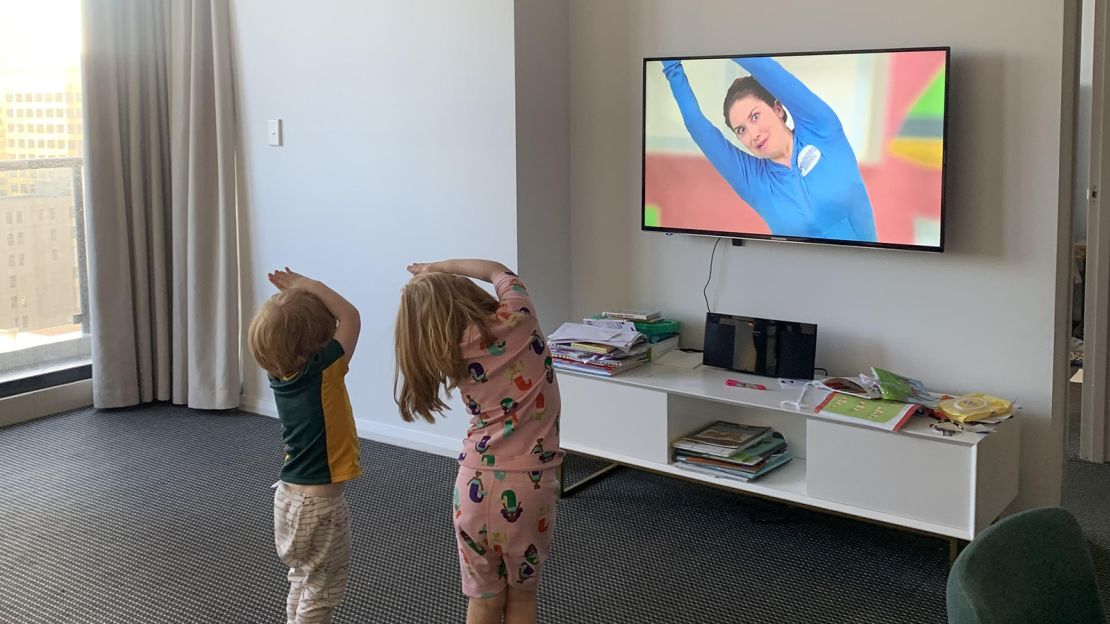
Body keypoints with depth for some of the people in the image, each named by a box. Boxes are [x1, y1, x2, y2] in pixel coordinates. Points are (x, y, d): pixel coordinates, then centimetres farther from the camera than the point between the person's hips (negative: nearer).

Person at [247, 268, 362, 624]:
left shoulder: (280, 373, -2)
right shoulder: (321, 371, -22)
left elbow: (281, 330, 15)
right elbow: (351, 317, -20)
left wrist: (293, 298, -1)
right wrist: (310, 286, -14)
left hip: (290, 497, 8)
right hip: (319, 504, -8)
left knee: (303, 580, 23)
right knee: (323, 589, 7)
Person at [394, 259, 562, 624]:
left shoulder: (454, 355, 0)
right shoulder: (518, 318, -5)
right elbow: (498, 270, 16)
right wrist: (438, 269, 24)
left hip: (476, 486, 1)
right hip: (528, 487, -1)